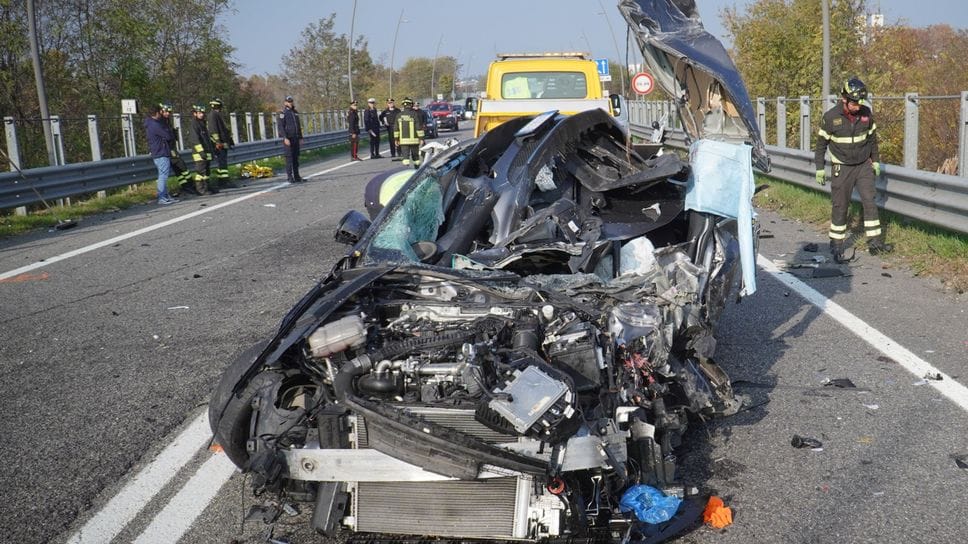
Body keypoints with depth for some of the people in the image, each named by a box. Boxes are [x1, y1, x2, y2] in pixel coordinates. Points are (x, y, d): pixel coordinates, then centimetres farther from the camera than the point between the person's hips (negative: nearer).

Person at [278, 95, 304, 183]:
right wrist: (285, 138, -21)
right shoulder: (283, 113, -6)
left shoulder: (295, 113, 15)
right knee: (289, 157, -8)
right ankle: (289, 177, -6)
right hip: (288, 139, -7)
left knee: (296, 157, 7)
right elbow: (281, 127, -12)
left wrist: (300, 138, 16)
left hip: (296, 138, 7)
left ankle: (296, 176, 11)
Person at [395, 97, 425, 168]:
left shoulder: (399, 115, 5)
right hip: (414, 139, -2)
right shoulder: (415, 114, -6)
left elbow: (396, 128, 8)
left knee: (405, 156, -1)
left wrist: (396, 139, 15)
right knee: (415, 156, 13)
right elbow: (419, 127, -8)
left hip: (403, 140, 2)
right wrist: (421, 138, -5)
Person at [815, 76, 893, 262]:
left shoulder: (866, 113, -5)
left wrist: (875, 161, 12)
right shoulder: (830, 117, -15)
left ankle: (875, 242, 6)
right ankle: (836, 245, 10)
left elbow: (872, 138, 10)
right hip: (842, 168, -3)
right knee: (840, 206, 0)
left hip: (864, 165, 3)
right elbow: (821, 143, -5)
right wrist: (820, 168, -5)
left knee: (870, 202, 0)